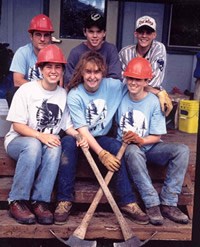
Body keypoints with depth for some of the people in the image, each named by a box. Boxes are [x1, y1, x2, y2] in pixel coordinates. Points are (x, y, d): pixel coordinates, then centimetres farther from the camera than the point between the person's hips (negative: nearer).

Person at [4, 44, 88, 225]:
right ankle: (17, 201, -26)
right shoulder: (26, 90, -9)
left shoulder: (64, 95, 3)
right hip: (19, 141, -3)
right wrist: (41, 136, -27)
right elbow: (17, 125, -12)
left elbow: (68, 125, 6)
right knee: (34, 145, -37)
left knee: (55, 148, -32)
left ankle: (40, 201, -28)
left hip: (48, 143, 3)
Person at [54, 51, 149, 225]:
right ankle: (65, 200, -26)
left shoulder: (113, 86, -7)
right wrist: (102, 153, -30)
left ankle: (127, 201, -21)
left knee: (117, 147, -28)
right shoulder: (74, 95, -15)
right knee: (68, 142, -34)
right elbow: (82, 129, -20)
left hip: (102, 138, 2)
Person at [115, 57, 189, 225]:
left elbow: (156, 136, -7)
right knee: (133, 151, -37)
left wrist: (141, 140, -26)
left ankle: (168, 203, -23)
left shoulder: (154, 102, -6)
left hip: (149, 147, 2)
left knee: (182, 150, -22)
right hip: (127, 147, -1)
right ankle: (152, 203, -33)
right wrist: (129, 140, -15)